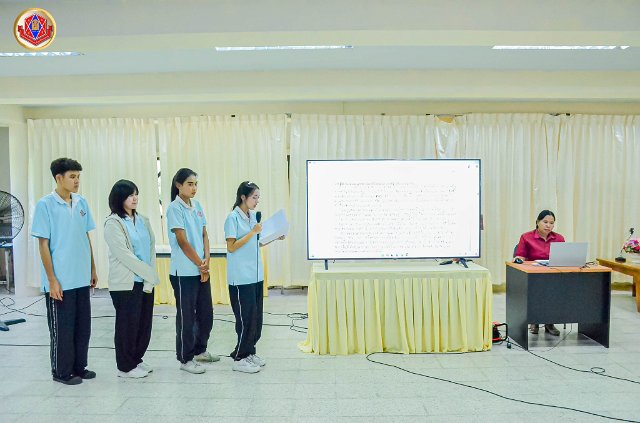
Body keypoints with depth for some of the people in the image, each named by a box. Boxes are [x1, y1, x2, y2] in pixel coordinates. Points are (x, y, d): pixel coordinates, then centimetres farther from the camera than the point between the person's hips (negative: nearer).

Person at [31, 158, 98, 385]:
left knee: (83, 325, 13)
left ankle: (79, 366, 28)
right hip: (60, 280, -6)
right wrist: (52, 280, -13)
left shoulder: (81, 203, 5)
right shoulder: (45, 205, -11)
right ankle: (61, 372, 21)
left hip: (81, 278, 6)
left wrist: (93, 269, 13)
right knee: (62, 328, 6)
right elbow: (43, 244, -11)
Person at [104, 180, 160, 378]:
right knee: (128, 324, 4)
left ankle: (136, 360, 29)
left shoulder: (143, 220, 10)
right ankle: (125, 367, 18)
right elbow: (125, 255, -15)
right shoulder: (113, 223, -8)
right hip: (125, 283, -6)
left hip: (146, 281, 6)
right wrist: (150, 274, -13)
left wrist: (150, 278, -5)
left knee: (144, 323, 11)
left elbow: (151, 249, 5)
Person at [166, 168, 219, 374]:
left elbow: (204, 235, 9)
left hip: (202, 270, 7)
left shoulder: (197, 206, 9)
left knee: (206, 312, 15)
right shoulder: (174, 208, -11)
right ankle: (185, 359, 16)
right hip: (184, 272, -7)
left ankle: (200, 350, 33)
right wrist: (200, 264, -11)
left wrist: (206, 260, -5)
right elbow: (182, 242, -15)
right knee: (186, 316, 3)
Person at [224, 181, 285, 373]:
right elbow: (231, 247, -17)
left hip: (256, 275, 8)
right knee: (246, 318, -3)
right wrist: (253, 232, -20)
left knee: (256, 317, 11)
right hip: (241, 277, -7)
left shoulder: (253, 216, 10)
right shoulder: (233, 218, -12)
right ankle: (239, 358, 10)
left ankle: (249, 352, 25)